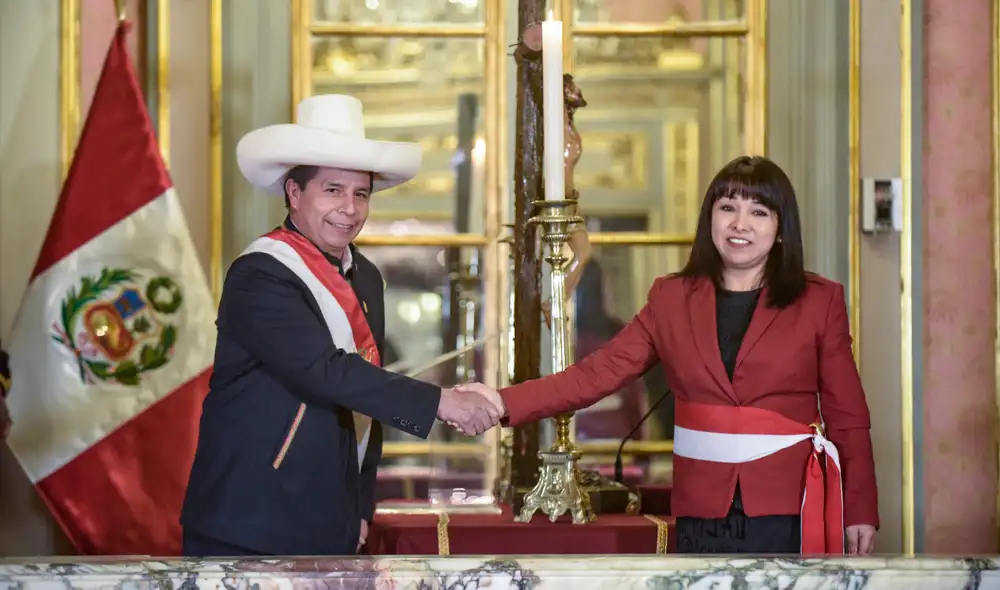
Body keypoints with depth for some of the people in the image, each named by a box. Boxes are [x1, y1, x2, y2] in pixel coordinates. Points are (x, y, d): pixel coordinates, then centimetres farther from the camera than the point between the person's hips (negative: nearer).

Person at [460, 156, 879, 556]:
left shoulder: (819, 301, 2)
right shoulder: (671, 298, 7)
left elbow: (848, 417, 4)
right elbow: (598, 373, 1)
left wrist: (860, 511, 0)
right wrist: (504, 404, -11)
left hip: (791, 512, -1)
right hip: (702, 514, 2)